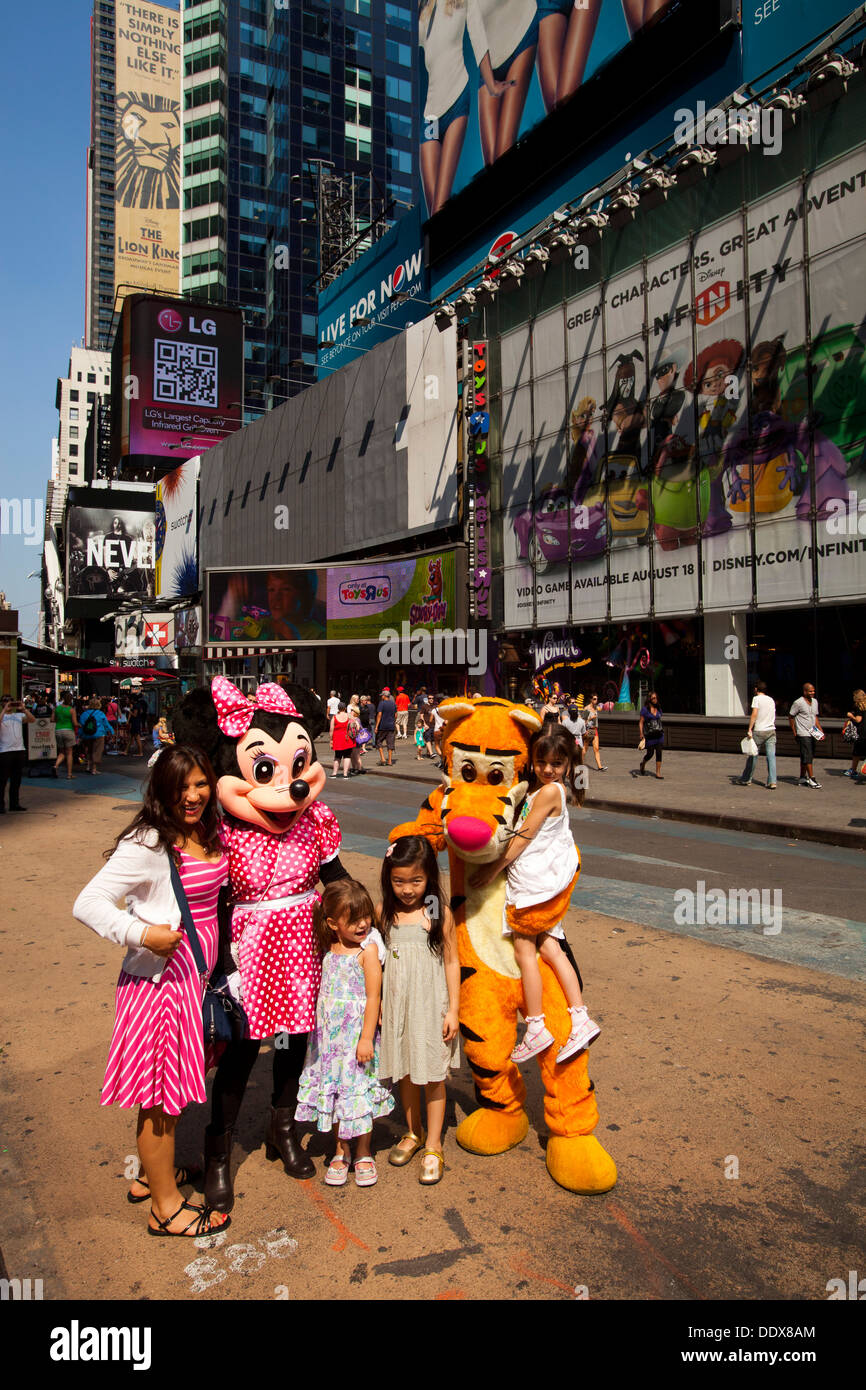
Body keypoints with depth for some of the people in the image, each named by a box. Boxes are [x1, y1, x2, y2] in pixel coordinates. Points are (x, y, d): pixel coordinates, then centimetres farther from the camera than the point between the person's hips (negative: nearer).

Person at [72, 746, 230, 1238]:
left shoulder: (212, 833, 3)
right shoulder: (147, 844, -20)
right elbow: (87, 903, -21)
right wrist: (142, 934, -28)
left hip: (196, 971, 8)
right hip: (161, 974, -8)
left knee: (172, 1082, 21)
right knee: (162, 1089, 5)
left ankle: (153, 1173, 41)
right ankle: (165, 1206, 22)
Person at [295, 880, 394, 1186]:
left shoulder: (368, 949, -13)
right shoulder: (328, 950, 1)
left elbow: (373, 997, -14)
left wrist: (367, 1037, -16)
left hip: (357, 1033, -5)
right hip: (330, 1034, 5)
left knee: (359, 1092, 4)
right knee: (334, 1089, 12)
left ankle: (363, 1154, 23)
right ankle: (342, 1151, 29)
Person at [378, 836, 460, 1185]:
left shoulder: (439, 913, -11)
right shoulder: (384, 912, -4)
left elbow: (451, 961, -5)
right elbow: (378, 958, 5)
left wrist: (453, 1010, -6)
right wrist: (377, 1003, 5)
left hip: (431, 1005, -3)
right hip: (397, 1005, 3)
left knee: (433, 1076, 7)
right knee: (405, 1073, 17)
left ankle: (433, 1146, 24)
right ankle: (413, 1133, 38)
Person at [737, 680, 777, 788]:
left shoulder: (756, 698, -5)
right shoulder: (771, 700, 14)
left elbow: (754, 714, -15)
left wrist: (749, 730, -16)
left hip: (759, 731, -5)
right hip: (771, 730, 5)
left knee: (752, 756, 6)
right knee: (771, 757, 0)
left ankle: (746, 779, 17)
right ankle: (772, 782, -6)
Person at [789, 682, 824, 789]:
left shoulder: (815, 702, 12)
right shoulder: (798, 703, -10)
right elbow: (790, 717, -5)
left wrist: (820, 730, 12)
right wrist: (794, 732, -5)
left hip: (813, 734, 7)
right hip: (803, 734, -7)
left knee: (807, 757, 10)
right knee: (808, 757, -11)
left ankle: (802, 778, 17)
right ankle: (811, 779, -10)